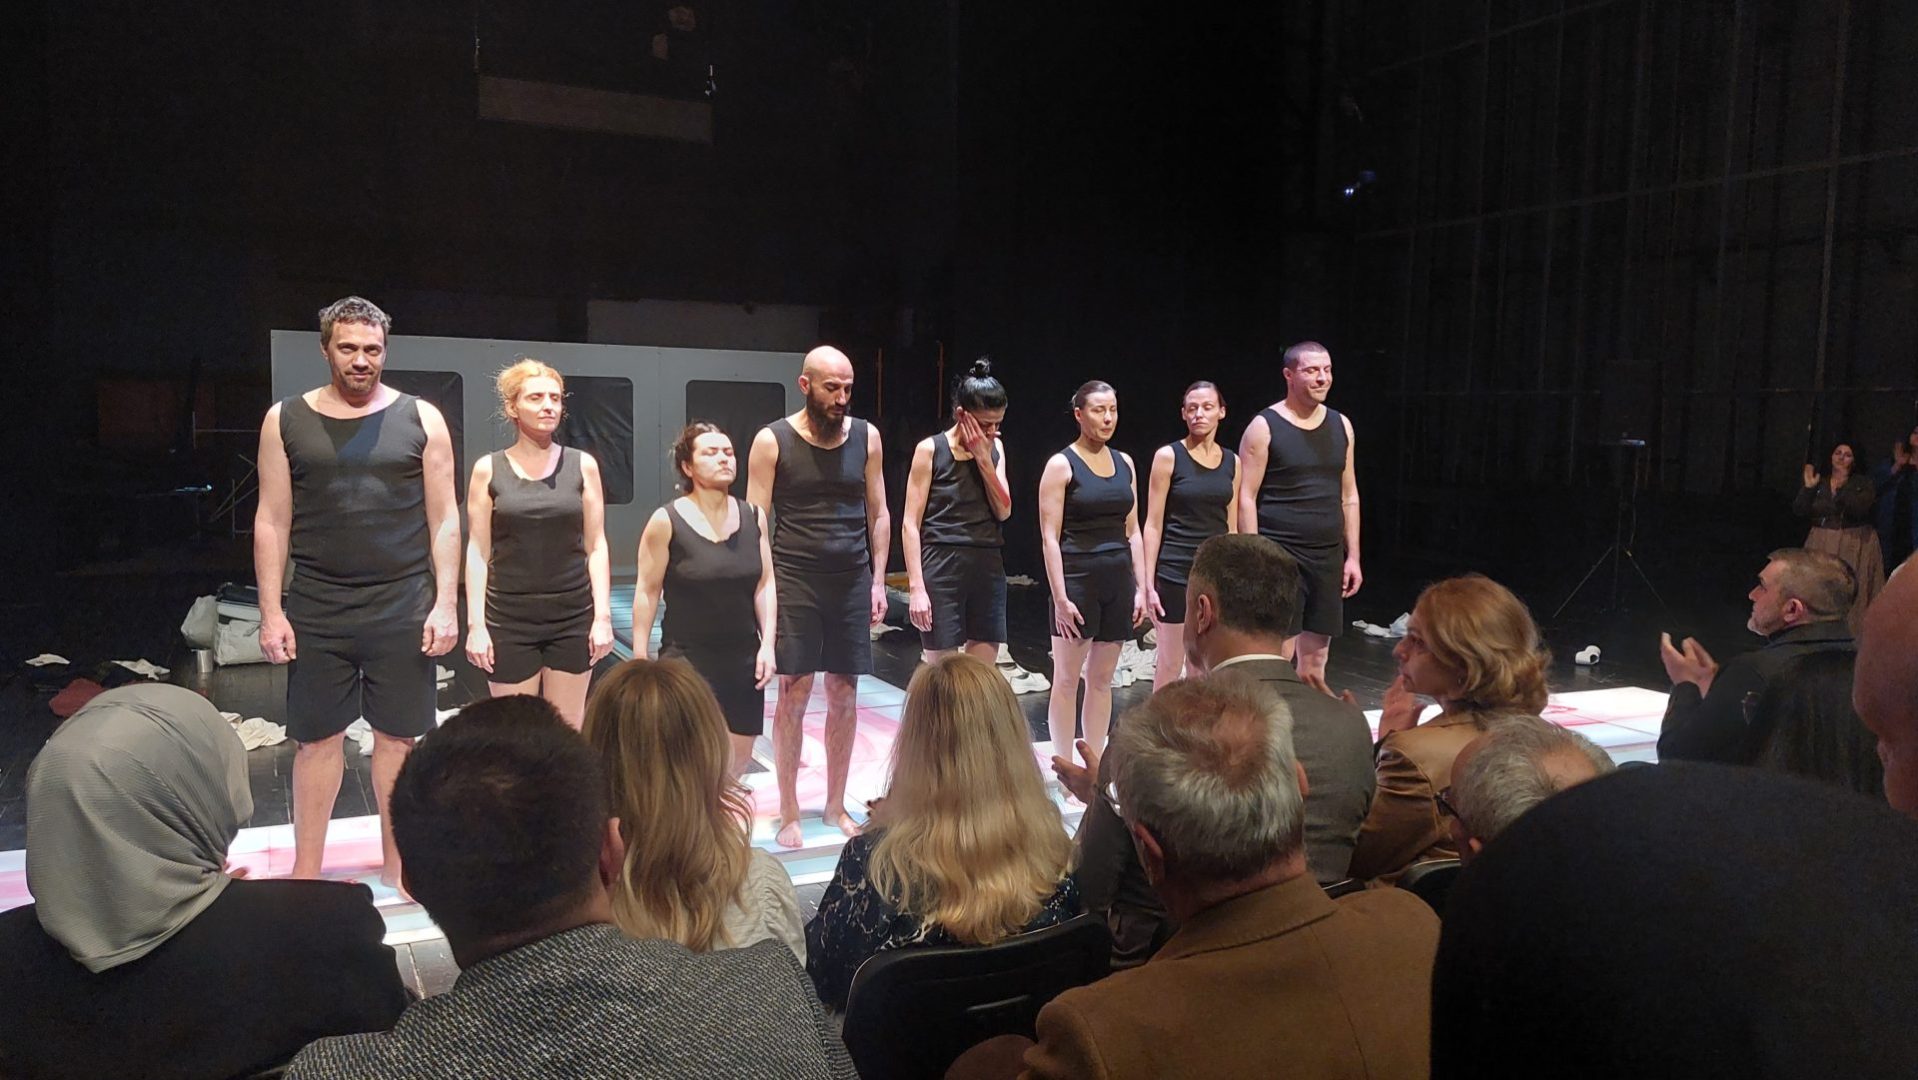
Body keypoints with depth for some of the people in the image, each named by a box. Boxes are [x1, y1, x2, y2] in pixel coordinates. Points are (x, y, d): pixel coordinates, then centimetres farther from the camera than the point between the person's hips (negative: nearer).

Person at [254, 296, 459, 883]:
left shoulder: (420, 419, 2)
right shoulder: (286, 420, 4)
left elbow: (443, 520, 2)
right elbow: (272, 521, 5)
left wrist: (446, 604, -5)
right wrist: (271, 612, -1)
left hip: (403, 609, 0)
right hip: (317, 609, 1)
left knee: (397, 735, 7)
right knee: (317, 738, 8)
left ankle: (395, 862, 22)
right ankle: (306, 869, 22)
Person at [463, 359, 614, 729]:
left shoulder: (582, 465, 3)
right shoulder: (488, 469, 1)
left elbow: (596, 547, 3)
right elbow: (478, 552, 1)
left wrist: (603, 616, -3)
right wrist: (475, 624, -4)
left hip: (573, 618, 1)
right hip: (509, 619, 0)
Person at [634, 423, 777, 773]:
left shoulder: (753, 516, 3)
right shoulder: (666, 521, -8)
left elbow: (765, 585, 5)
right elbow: (647, 592, -5)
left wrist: (767, 644, -2)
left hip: (743, 658, 4)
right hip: (687, 657, -4)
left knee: (738, 760, 12)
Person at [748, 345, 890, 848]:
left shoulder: (865, 437, 6)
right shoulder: (773, 441, -3)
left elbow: (878, 514, 11)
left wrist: (877, 580, 6)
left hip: (852, 581, 3)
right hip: (794, 581, -3)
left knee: (844, 694, 8)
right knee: (793, 694, 0)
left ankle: (835, 806, 22)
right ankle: (789, 814, 13)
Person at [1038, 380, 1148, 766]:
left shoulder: (1124, 462, 11)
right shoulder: (1062, 464, -5)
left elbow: (1132, 531, 14)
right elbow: (1050, 537, -9)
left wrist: (1141, 587, 8)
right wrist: (1060, 597, -15)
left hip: (1118, 578, 5)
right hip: (1077, 576, -5)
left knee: (1102, 679, 11)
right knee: (1067, 679, 1)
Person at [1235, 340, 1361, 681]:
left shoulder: (1340, 426, 10)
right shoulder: (1264, 427, -6)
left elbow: (1349, 496, 15)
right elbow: (1246, 498, -9)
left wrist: (1352, 556, 11)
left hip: (1328, 556, 6)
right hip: (1279, 554, -5)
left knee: (1316, 655, 11)